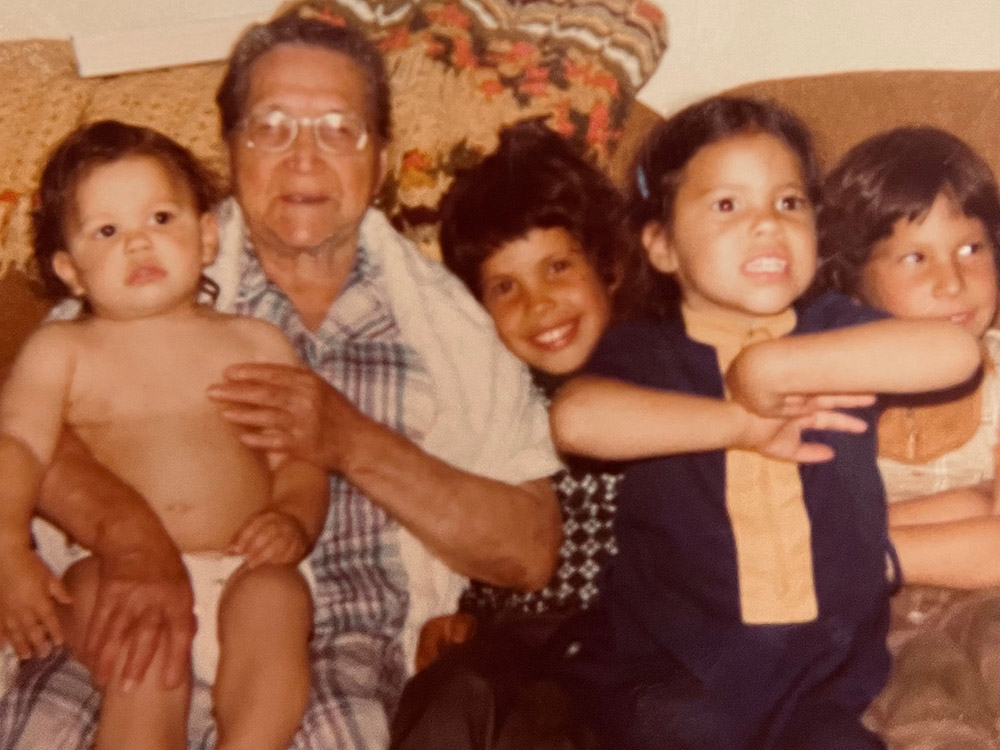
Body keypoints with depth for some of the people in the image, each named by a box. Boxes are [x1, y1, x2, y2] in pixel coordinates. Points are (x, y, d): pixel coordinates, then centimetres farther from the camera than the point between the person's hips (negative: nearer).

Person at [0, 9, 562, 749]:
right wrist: (124, 525, -22)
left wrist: (354, 445, -11)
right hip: (156, 627, 0)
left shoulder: (443, 319, 7)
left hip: (339, 645, 0)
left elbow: (531, 551, 2)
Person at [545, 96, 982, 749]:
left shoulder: (834, 329, 7)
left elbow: (957, 351, -14)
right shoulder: (645, 350, 2)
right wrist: (742, 424, -17)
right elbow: (577, 420, -22)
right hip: (673, 670, -1)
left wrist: (775, 366, -15)